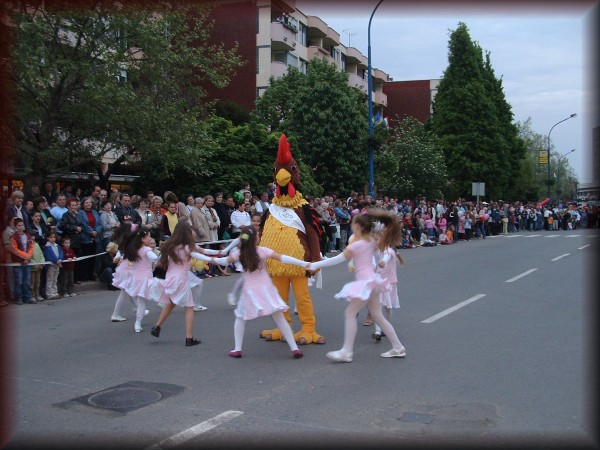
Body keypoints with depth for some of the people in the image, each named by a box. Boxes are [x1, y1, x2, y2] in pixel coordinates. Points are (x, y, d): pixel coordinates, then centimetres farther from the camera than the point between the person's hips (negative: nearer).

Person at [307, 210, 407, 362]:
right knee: (378, 316, 13)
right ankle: (398, 348, 17)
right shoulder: (372, 241, 6)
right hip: (371, 280, 9)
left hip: (365, 282, -9)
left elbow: (337, 259, -13)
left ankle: (347, 351, -9)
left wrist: (316, 265, -9)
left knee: (350, 313, -6)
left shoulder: (357, 245, -14)